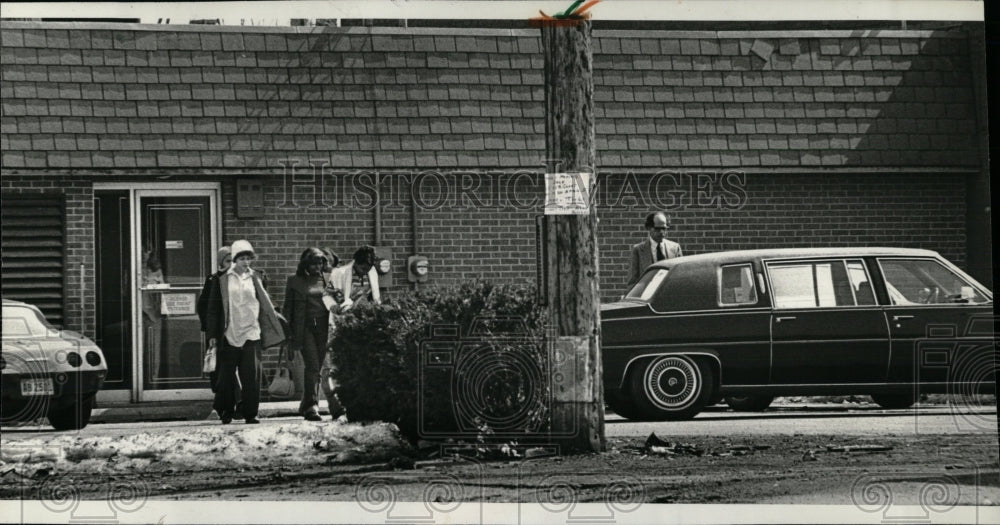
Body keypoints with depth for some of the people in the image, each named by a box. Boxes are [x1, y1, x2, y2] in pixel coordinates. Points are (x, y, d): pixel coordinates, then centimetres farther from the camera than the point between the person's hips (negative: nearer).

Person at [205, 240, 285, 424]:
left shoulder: (254, 278, 7)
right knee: (227, 375, 4)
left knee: (252, 375, -4)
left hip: (251, 333, 1)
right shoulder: (223, 279, 2)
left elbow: (265, 304, 12)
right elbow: (213, 307, 4)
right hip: (229, 333, -1)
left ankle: (250, 414, 2)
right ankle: (226, 413, 17)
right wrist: (212, 333, 2)